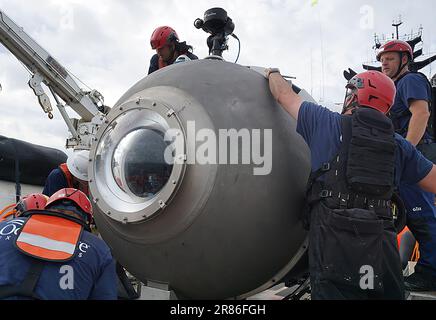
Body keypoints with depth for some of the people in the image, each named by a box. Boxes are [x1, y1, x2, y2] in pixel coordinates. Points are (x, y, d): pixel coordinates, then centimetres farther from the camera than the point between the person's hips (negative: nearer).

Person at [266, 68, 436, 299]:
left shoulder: (326, 123, 7)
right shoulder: (399, 145, 15)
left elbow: (285, 95, 21)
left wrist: (272, 73, 41)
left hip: (334, 240, -3)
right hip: (383, 247, 4)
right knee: (389, 294, 17)